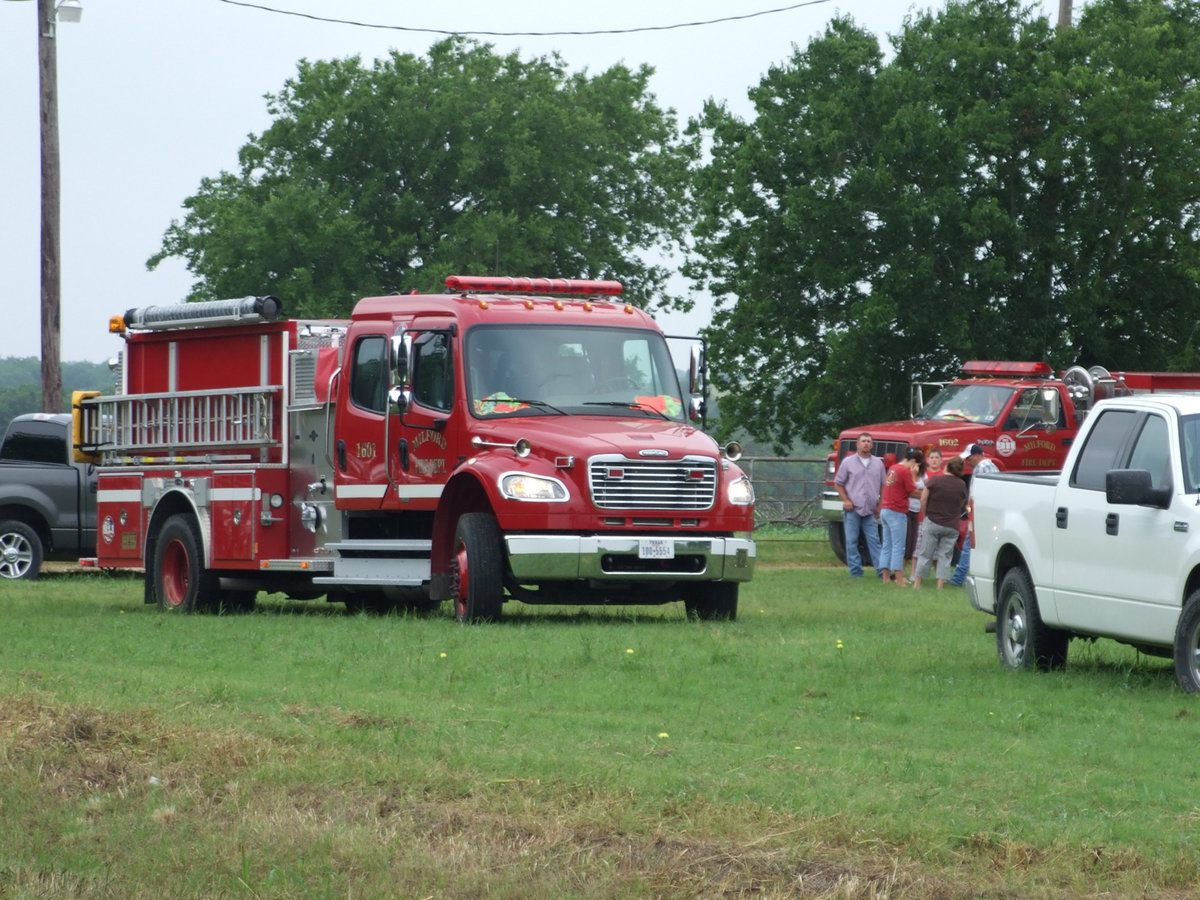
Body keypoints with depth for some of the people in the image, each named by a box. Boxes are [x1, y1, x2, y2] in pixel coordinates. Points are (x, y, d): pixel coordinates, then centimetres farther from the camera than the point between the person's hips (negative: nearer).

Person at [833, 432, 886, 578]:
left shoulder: (878, 463, 9)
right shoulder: (848, 462, 3)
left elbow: (883, 485, 14)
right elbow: (838, 483, 6)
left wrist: (880, 505, 5)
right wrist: (846, 500, -5)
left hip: (870, 510, 1)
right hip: (852, 509, -1)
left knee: (874, 540, -1)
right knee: (851, 541, 0)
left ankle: (881, 569, -4)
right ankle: (855, 570, 4)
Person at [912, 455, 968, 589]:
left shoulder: (934, 480, -8)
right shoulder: (962, 485, 0)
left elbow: (923, 499, -7)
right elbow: (963, 505, 10)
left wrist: (926, 514, 7)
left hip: (933, 522, -1)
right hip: (952, 526, 1)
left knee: (925, 554, 7)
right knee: (945, 555, 6)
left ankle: (917, 582, 11)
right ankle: (940, 584, 1)